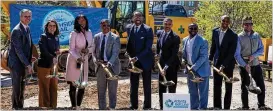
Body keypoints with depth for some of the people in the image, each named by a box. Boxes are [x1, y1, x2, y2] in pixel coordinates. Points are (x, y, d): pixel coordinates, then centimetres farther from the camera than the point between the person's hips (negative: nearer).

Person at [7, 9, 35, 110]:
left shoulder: (27, 28, 9)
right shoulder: (17, 30, -17)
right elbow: (18, 50, -21)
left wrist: (30, 58, 7)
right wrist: (28, 64, -20)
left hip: (23, 63, 8)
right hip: (16, 63, -8)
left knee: (22, 87, 15)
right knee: (17, 87, -3)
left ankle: (20, 106, 24)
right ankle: (16, 107, 7)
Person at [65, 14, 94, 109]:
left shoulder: (89, 33, 6)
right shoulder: (74, 34, -8)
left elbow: (92, 47, 11)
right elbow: (71, 50, -12)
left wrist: (87, 50, -11)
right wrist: (77, 58, -28)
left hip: (84, 61, 5)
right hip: (74, 61, -4)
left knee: (83, 86, 5)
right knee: (73, 86, 1)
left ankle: (78, 106, 18)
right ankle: (73, 106, 9)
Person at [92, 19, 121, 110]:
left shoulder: (115, 38, -6)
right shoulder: (96, 37, 7)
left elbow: (115, 53, -14)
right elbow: (94, 51, 11)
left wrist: (109, 63, -28)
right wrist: (95, 59, -9)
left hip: (112, 66, -3)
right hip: (100, 66, 3)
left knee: (112, 90, 4)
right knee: (101, 90, 9)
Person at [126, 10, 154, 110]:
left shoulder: (147, 29, -12)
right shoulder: (129, 28, 3)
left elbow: (148, 47, -17)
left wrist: (137, 57, -23)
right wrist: (129, 54, 3)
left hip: (145, 60, -4)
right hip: (133, 60, 4)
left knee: (147, 85, 4)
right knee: (133, 85, 8)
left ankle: (147, 106, 11)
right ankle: (133, 105, 17)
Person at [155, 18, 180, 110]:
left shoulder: (175, 37, -15)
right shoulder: (159, 33, 5)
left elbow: (174, 54, -20)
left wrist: (166, 67, -25)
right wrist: (157, 54, 11)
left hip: (171, 65, -6)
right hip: (161, 63, 6)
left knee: (171, 88, 1)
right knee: (161, 87, 12)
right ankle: (162, 107, 21)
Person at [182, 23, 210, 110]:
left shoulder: (202, 41, -14)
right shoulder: (185, 40, 6)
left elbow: (203, 57, -18)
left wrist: (194, 67, -23)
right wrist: (184, 60, 0)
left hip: (201, 70, -6)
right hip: (190, 70, 6)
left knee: (202, 92, 0)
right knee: (192, 92, 15)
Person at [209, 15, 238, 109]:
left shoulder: (233, 35, -15)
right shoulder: (215, 31, 1)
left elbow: (231, 53, -18)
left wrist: (223, 65, -24)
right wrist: (210, 58, 8)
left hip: (228, 63, -4)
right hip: (217, 62, 4)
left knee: (228, 86, 8)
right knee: (216, 85, 6)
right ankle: (217, 106, 15)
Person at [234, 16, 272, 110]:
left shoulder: (256, 36, 4)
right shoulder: (239, 37, -8)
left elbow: (261, 49, 4)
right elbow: (237, 54, -10)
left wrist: (253, 56, -14)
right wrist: (245, 65, -20)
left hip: (256, 64, 3)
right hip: (244, 66, -3)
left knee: (261, 85, 6)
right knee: (245, 87, 6)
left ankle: (261, 105, 21)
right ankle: (245, 107, 15)